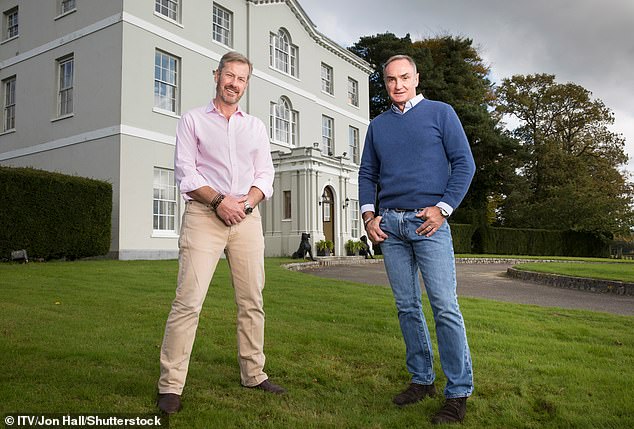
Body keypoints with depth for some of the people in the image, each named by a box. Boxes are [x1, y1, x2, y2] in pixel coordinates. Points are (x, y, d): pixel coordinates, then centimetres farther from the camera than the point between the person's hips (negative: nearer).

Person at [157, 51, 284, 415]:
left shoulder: (256, 126, 18)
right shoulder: (193, 120, 9)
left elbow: (266, 175, 12)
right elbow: (185, 172, 0)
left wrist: (246, 202, -7)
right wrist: (218, 200, -14)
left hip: (247, 218, 4)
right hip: (204, 216, -3)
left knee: (252, 301, 6)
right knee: (189, 301, -10)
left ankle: (254, 374, 19)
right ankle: (171, 385, -2)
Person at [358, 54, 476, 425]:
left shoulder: (440, 113, 6)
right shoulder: (378, 125, 18)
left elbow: (464, 163, 0)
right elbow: (367, 173, 18)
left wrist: (443, 208, -10)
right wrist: (369, 214, 4)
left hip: (428, 221, -4)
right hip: (389, 224, 5)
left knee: (445, 307, -7)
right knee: (407, 307, 8)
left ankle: (459, 392, 3)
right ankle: (422, 380, 21)